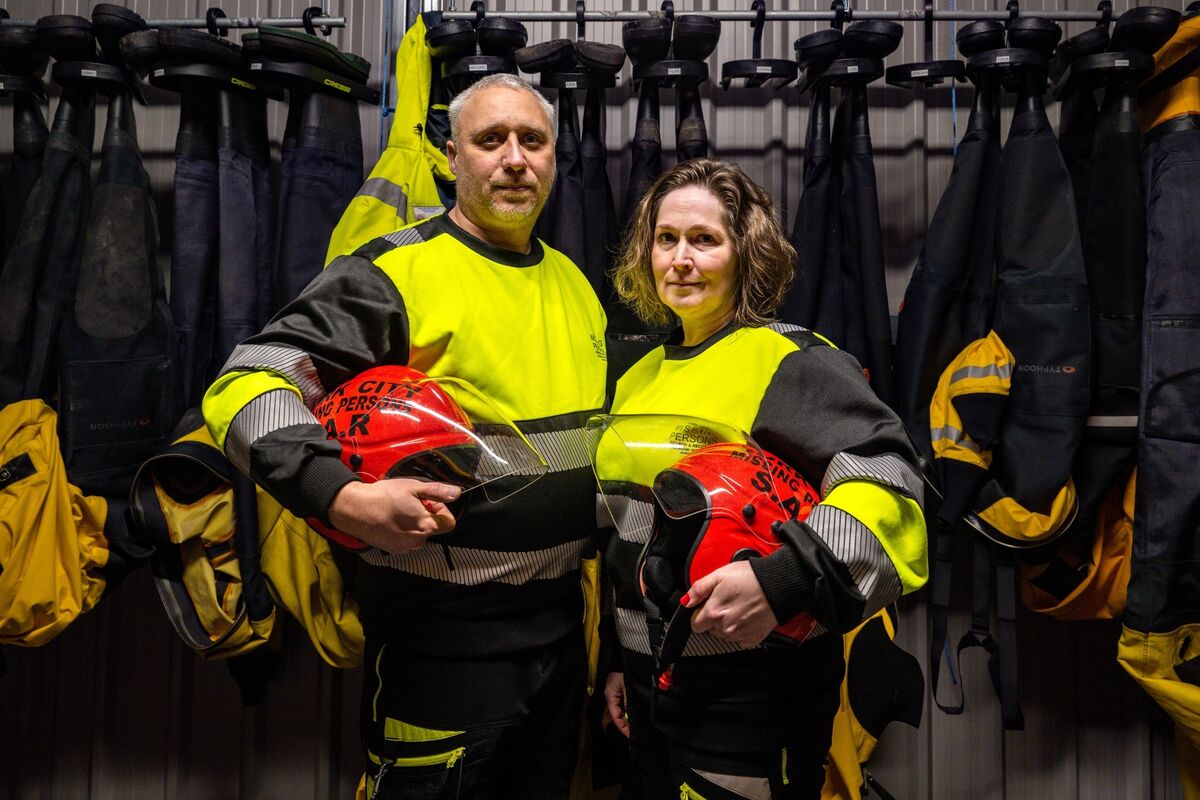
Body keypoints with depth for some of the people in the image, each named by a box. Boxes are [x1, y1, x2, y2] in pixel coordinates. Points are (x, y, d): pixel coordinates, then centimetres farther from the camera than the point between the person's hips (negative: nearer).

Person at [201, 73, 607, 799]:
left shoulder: (574, 283, 9)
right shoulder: (398, 273, -13)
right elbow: (248, 384, -17)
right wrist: (345, 499, -30)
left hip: (562, 617, 7)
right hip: (445, 632, -7)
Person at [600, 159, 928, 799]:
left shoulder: (791, 362, -12)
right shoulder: (638, 379, 10)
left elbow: (888, 486, -22)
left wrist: (781, 581, -33)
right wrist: (618, 658, 18)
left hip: (754, 698, -6)